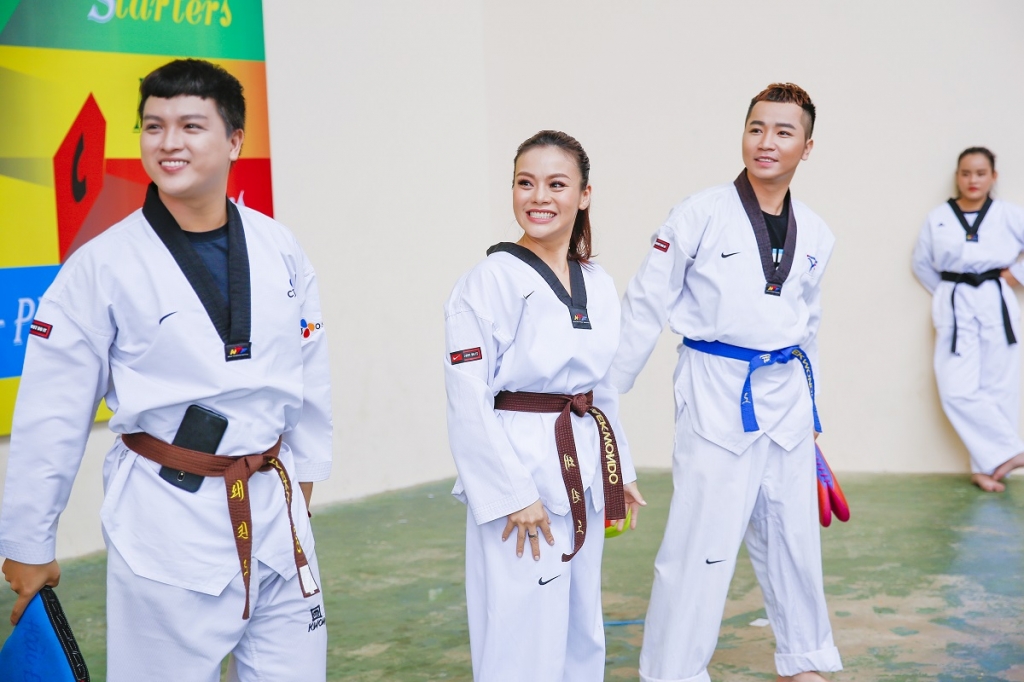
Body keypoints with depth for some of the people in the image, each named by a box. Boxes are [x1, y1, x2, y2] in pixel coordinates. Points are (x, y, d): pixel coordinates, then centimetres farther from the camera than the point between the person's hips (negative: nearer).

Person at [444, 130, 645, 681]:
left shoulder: (599, 286, 8)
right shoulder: (489, 282, -13)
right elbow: (468, 401, -16)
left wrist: (621, 470, 16)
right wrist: (511, 494, -18)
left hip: (584, 471, 7)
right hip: (520, 470, -7)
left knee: (581, 630, 18)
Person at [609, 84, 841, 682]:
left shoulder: (815, 235, 6)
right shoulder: (700, 216, -10)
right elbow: (646, 309, -8)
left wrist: (811, 413, 20)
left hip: (786, 397, 5)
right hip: (717, 398, -5)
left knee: (794, 537, 18)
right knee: (700, 546, -4)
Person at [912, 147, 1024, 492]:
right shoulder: (937, 218, 3)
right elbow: (922, 264, 14)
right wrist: (946, 294, 7)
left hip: (996, 307, 0)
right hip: (954, 309, 1)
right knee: (957, 392, -10)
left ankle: (988, 466, 14)